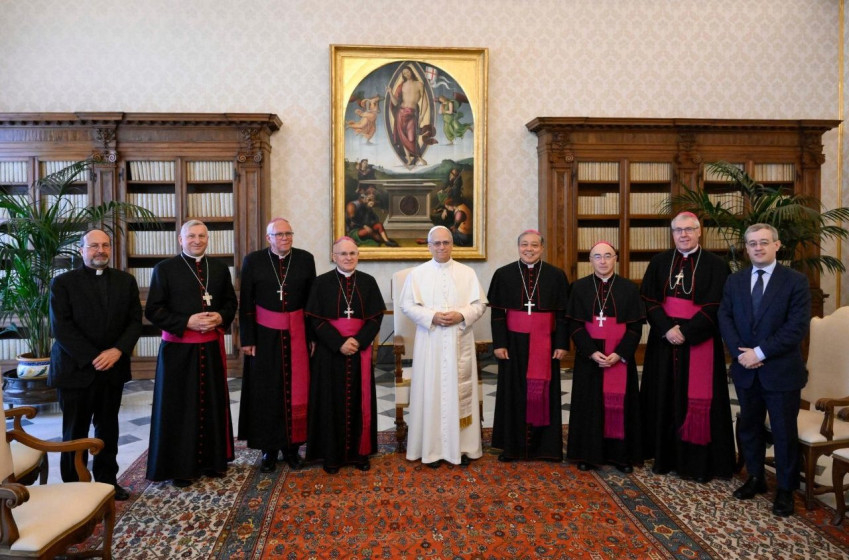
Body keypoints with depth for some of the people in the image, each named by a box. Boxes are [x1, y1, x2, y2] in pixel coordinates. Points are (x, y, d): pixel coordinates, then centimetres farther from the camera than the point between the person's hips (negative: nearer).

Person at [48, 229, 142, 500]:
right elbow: (61, 327, -10)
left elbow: (135, 320, 2)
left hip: (113, 368, 3)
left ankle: (107, 481, 23)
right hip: (76, 369, -3)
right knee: (75, 432, 7)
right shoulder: (63, 282, -2)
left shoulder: (126, 281, 7)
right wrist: (92, 358, -17)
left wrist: (118, 350, -13)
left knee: (108, 429, 11)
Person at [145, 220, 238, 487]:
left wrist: (221, 318, -8)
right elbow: (153, 310, -6)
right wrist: (186, 322, -17)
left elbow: (231, 302, 14)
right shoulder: (165, 268, -2)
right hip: (178, 348, -3)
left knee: (212, 404, 9)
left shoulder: (219, 268, 10)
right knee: (180, 407, 2)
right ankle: (180, 466, 14)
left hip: (211, 346, 3)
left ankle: (213, 459, 23)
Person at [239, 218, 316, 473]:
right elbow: (246, 303, -1)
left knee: (296, 390, 5)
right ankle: (269, 448, 19)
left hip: (297, 334, 1)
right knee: (266, 392, 6)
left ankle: (292, 445, 19)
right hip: (265, 334, -1)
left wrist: (312, 336, 0)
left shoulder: (306, 259, 1)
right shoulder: (253, 260, -2)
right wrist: (247, 339, -6)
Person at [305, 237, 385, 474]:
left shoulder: (368, 282, 4)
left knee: (359, 401, 7)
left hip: (360, 350, 2)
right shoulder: (322, 282, -1)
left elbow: (376, 316, 0)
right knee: (331, 402, 4)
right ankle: (331, 453, 15)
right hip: (330, 351, -1)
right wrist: (339, 343, -16)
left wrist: (359, 341, -14)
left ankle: (360, 452, 19)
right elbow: (316, 319, -6)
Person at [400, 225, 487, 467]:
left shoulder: (467, 272, 5)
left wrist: (462, 315, -14)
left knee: (460, 391, 5)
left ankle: (462, 446, 16)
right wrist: (431, 317, -15)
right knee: (431, 391, 2)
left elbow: (480, 303, 4)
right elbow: (407, 305, 0)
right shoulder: (417, 273, 3)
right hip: (430, 342, -1)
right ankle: (433, 448, 13)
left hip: (460, 341, 1)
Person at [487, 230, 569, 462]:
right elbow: (497, 312, -1)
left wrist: (562, 344, -4)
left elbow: (562, 313, 1)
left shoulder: (556, 275, 0)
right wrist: (499, 343, -7)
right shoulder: (503, 274, 0)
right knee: (514, 391, 6)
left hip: (545, 343, 0)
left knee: (543, 391, 5)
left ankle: (544, 444, 18)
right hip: (514, 342, 0)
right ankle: (512, 445, 17)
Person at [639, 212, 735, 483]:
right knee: (665, 397, 7)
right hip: (664, 340, 3)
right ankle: (664, 456, 18)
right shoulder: (659, 262, 7)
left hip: (699, 341, -3)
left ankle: (699, 461, 12)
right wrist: (667, 328, -13)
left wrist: (685, 332, -16)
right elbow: (649, 300, 1)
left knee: (697, 399, 1)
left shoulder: (715, 265, -1)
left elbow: (715, 307, -8)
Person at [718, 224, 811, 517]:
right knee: (749, 426, 15)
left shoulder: (796, 281, -7)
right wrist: (739, 353, -12)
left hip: (781, 370, -4)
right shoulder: (735, 281, 7)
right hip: (745, 370, 4)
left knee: (784, 432, 6)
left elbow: (797, 327, -14)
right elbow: (725, 318, 3)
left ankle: (785, 489, 22)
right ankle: (755, 478, 32)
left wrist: (760, 352, -18)